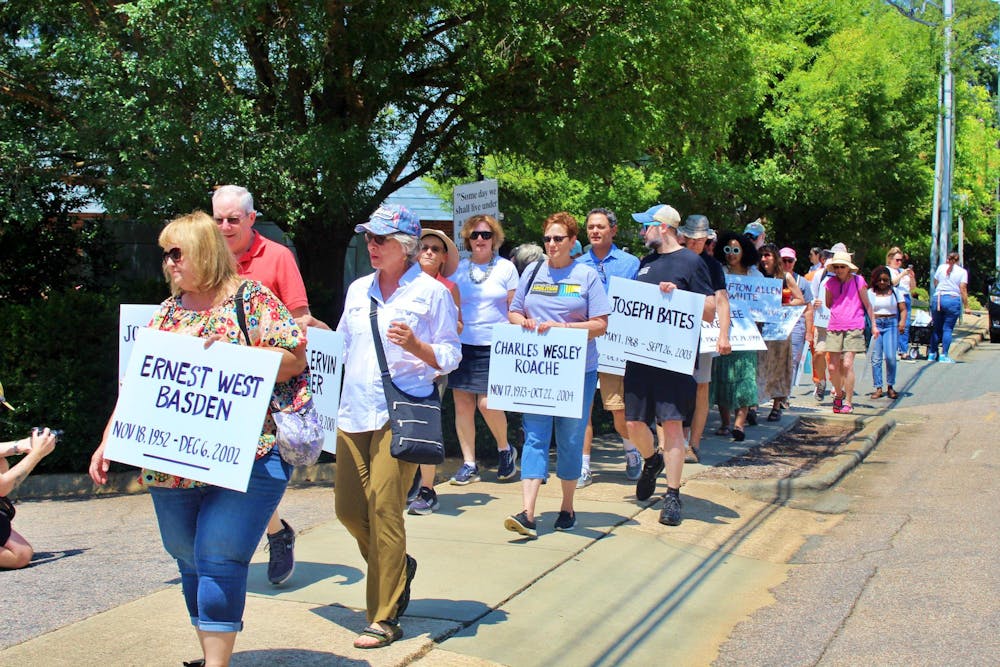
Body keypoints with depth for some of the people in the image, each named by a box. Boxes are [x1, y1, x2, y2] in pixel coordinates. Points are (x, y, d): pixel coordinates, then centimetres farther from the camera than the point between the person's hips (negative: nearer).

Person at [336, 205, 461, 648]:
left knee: (384, 509, -9)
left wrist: (415, 345, -18)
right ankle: (398, 566, 35)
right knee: (348, 508, 6)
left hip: (399, 414, -6)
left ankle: (384, 619, 1)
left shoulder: (432, 292, -1)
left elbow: (450, 358, -2)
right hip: (354, 412, 6)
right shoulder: (358, 290, 15)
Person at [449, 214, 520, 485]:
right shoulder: (458, 269, 8)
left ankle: (505, 449, 18)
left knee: (487, 404, -10)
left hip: (494, 346, -3)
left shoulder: (506, 268, 3)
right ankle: (469, 465, 11)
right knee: (462, 404, 1)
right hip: (463, 344, 3)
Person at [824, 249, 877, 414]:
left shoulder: (858, 281, 1)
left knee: (847, 364, -13)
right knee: (832, 366, 2)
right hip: (834, 328, 3)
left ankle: (848, 402, -5)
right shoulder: (830, 283, 9)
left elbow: (867, 304, 8)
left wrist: (874, 325, 9)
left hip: (853, 328, -3)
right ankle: (838, 394, 28)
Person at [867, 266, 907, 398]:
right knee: (876, 358, -3)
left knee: (890, 357, -10)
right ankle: (878, 388, 3)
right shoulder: (870, 292, 9)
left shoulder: (895, 291, 12)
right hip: (875, 324, 0)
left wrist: (903, 321, -11)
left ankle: (890, 387, 4)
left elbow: (903, 309, 7)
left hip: (891, 324, 0)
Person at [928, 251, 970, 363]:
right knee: (948, 329, 0)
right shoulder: (962, 272, 1)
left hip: (937, 299, 3)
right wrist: (966, 306, -2)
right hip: (953, 300, -3)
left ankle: (932, 354, 18)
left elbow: (935, 283, 17)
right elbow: (963, 290, -5)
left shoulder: (941, 267, 8)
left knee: (936, 328, 13)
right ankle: (943, 355, -4)